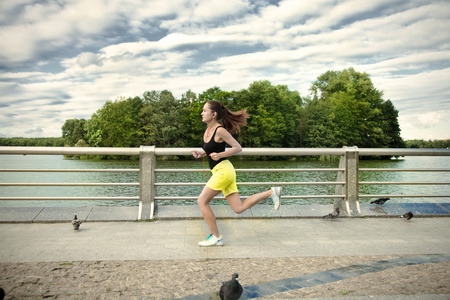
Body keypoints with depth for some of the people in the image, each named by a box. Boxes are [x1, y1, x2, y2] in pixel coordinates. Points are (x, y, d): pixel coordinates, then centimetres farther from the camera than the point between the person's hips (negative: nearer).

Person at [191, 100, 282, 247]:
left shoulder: (220, 130, -14)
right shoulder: (208, 129, 13)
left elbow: (238, 147, -12)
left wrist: (219, 155, -20)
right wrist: (200, 154, 6)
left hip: (223, 170, -9)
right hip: (220, 172, 9)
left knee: (202, 202, -2)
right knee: (239, 208, 8)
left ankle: (216, 237, 9)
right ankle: (271, 192, 14)